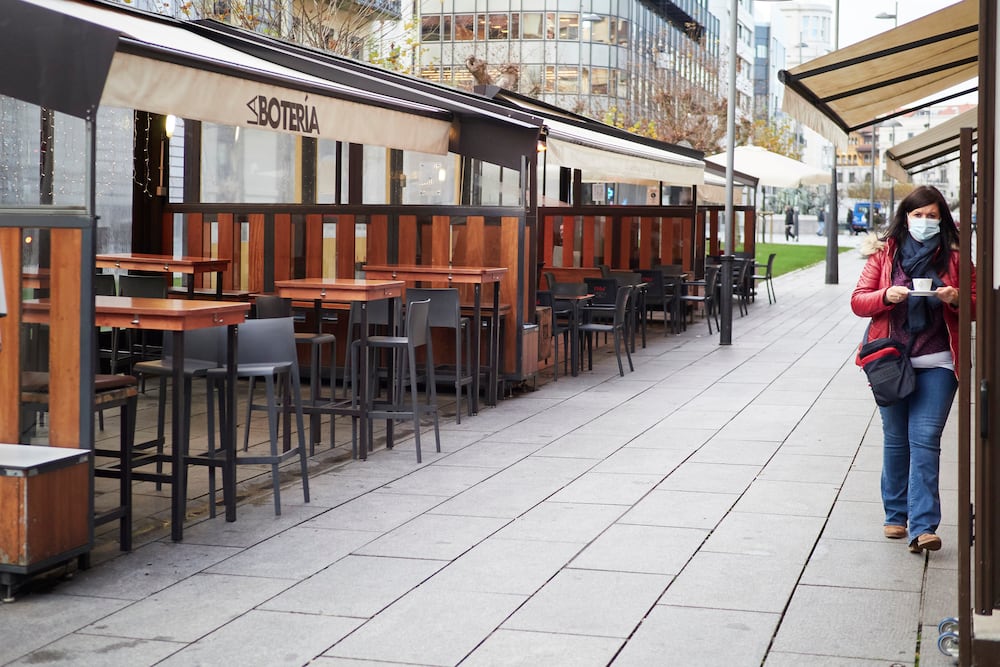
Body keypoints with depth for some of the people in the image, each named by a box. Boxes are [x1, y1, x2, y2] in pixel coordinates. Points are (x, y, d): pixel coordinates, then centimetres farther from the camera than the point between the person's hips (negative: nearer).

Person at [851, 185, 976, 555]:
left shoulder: (954, 257, 6)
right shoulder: (884, 253, 6)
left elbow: (976, 303, 10)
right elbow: (858, 301, 4)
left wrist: (956, 299, -12)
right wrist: (887, 296, -16)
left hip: (936, 364, -1)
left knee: (925, 441, -9)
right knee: (895, 439, 9)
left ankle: (923, 526, -12)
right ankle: (895, 515, 21)